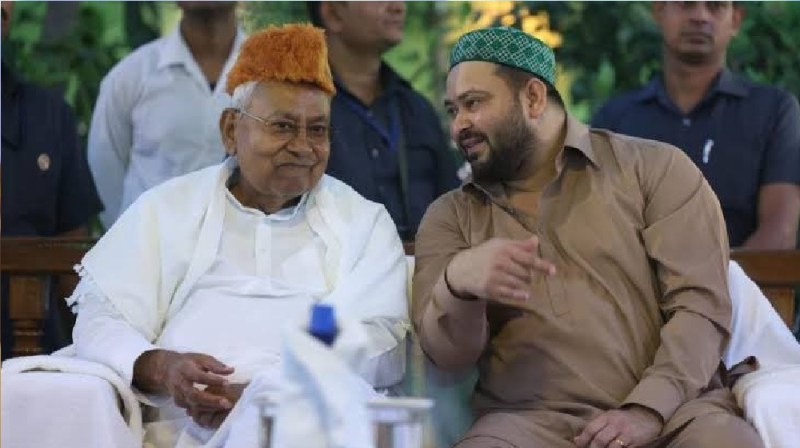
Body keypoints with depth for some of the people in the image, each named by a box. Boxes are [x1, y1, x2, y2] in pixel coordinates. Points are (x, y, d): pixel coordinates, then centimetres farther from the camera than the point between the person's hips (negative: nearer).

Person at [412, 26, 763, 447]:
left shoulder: (655, 169, 8)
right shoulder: (450, 217, 16)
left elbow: (700, 305, -2)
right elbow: (447, 353, 4)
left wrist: (648, 410, -16)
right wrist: (457, 282, -18)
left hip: (674, 409, -1)